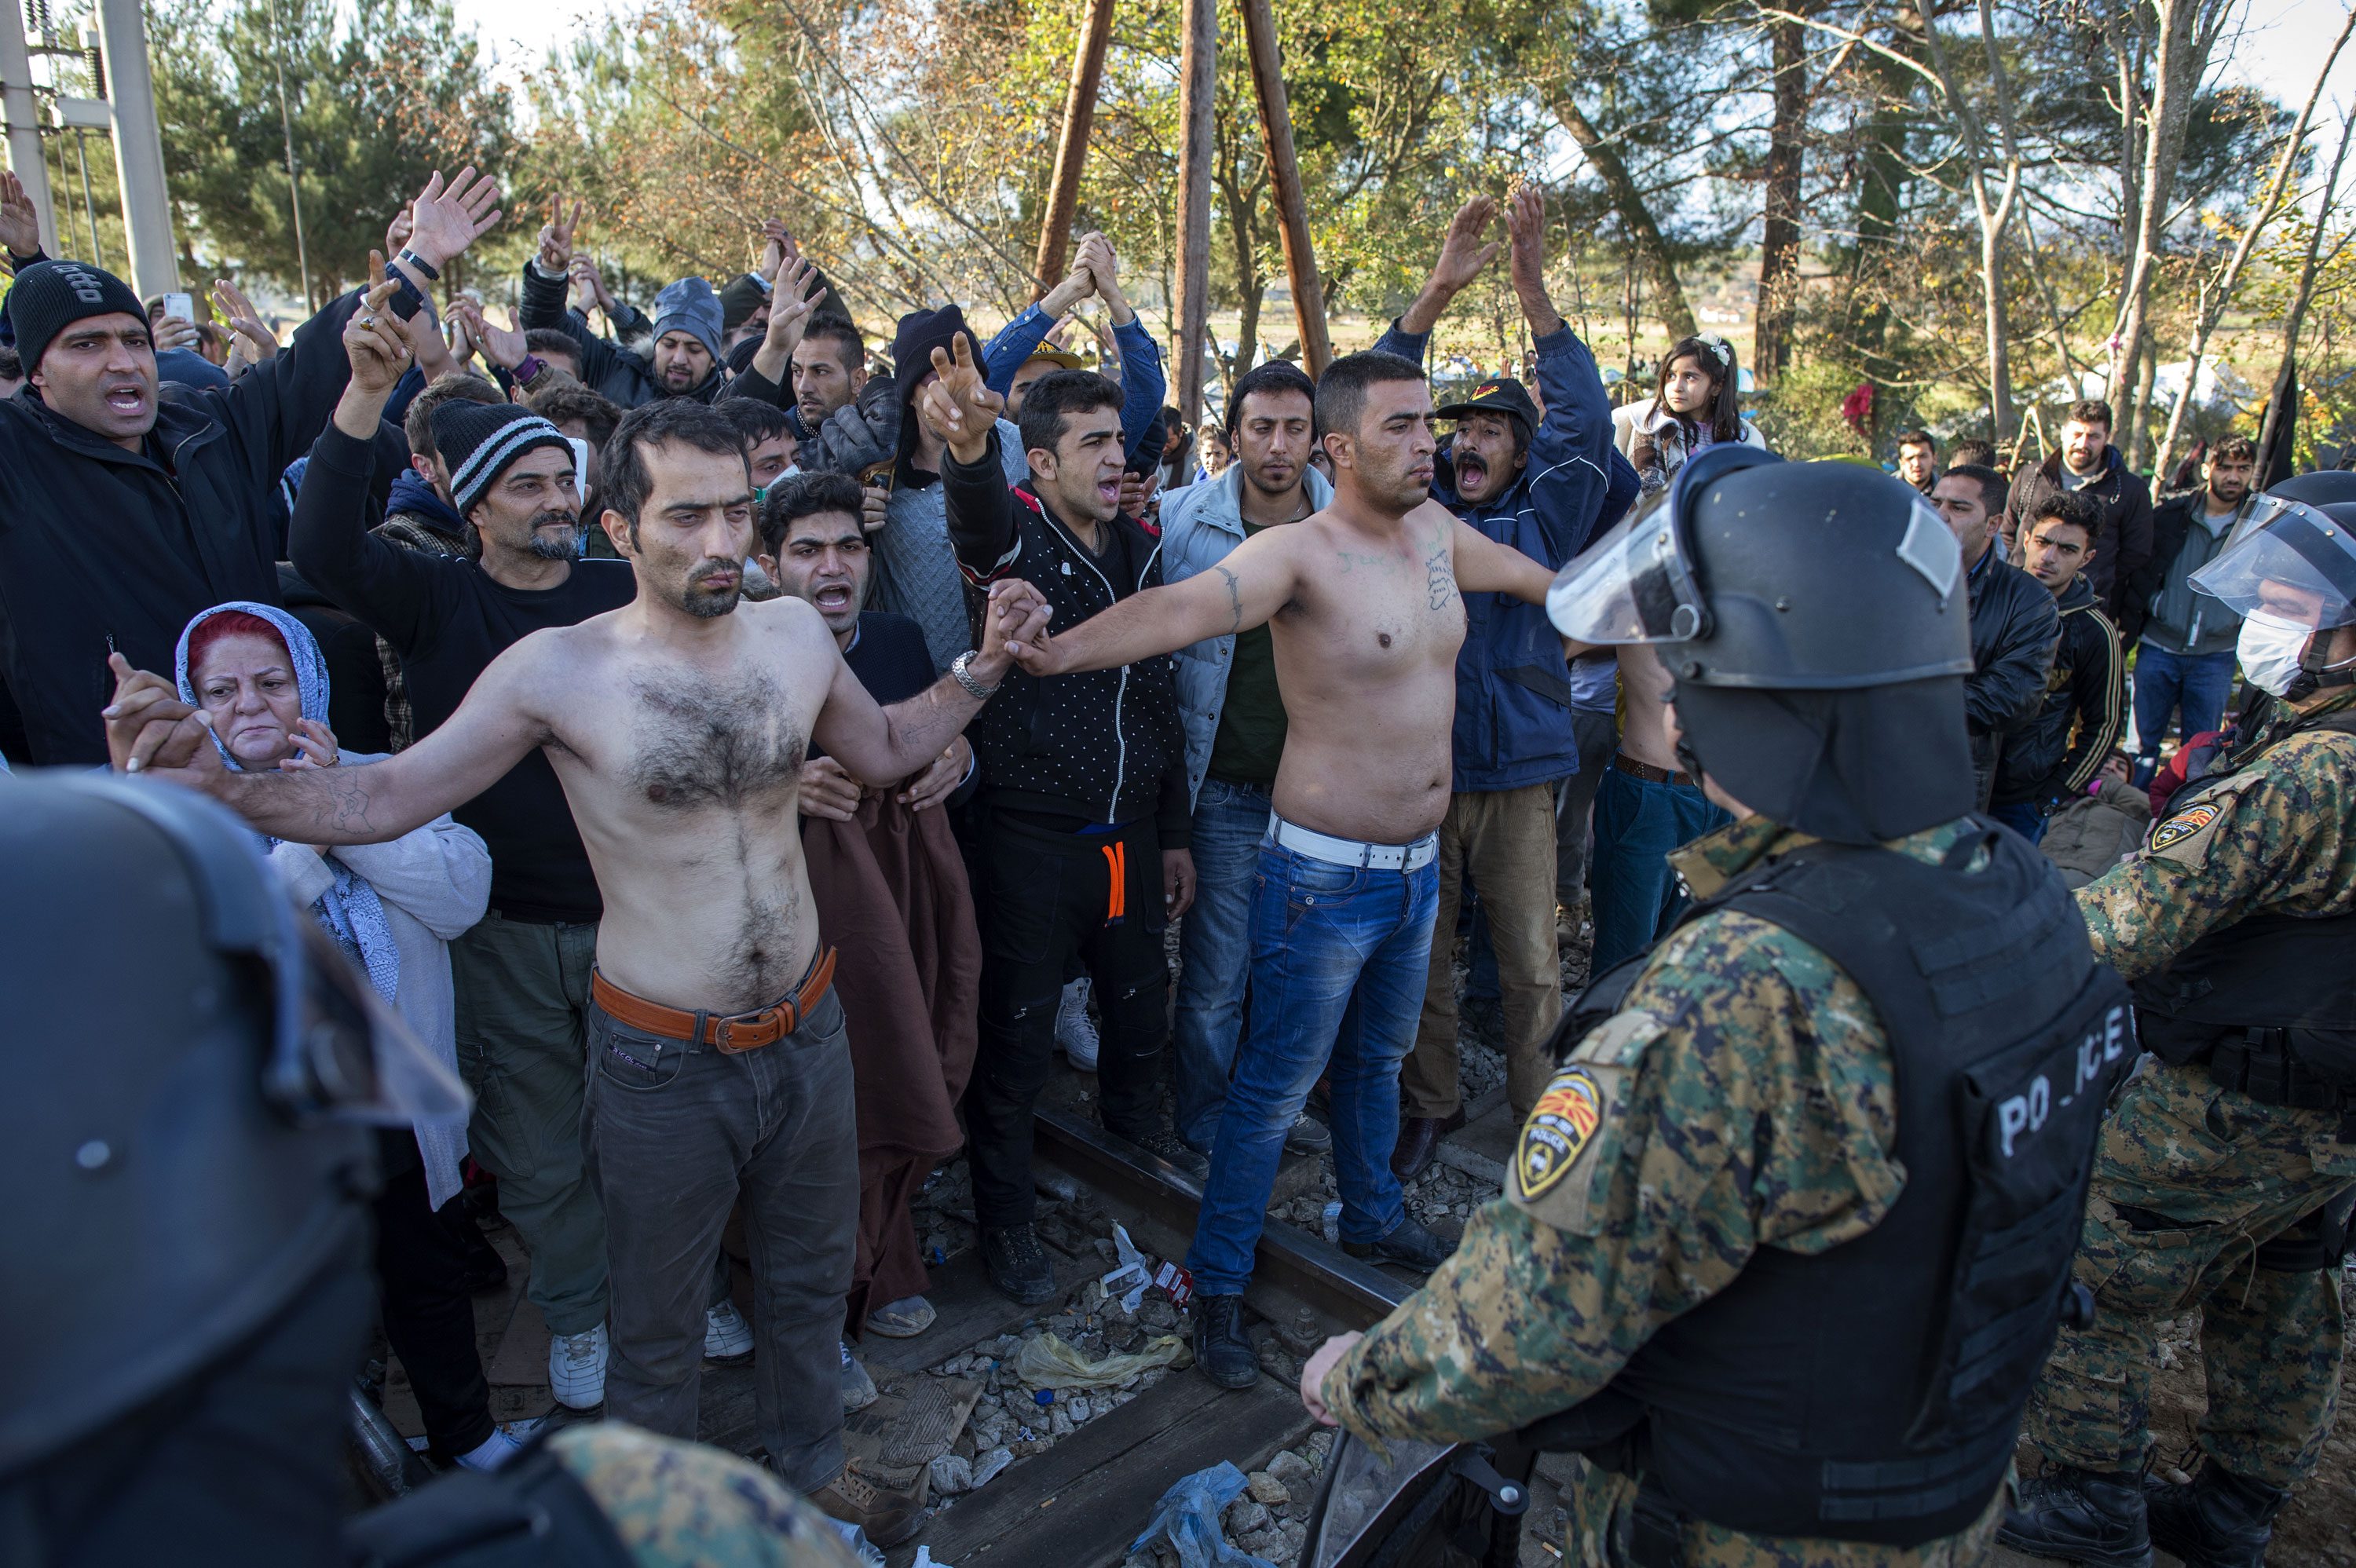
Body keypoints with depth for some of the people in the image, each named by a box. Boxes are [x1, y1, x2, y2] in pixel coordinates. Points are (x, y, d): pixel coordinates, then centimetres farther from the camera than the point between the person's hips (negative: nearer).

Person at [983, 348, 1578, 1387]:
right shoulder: (1298, 553, -19)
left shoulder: (1434, 531, 4)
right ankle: (1217, 1285, 21)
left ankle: (1371, 1216, 48)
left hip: (1419, 865, 7)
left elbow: (1526, 573, 25)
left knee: (1378, 1057, 26)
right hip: (1326, 876, -7)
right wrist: (1059, 648, -53)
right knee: (1276, 1087, 4)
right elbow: (1183, 608, -36)